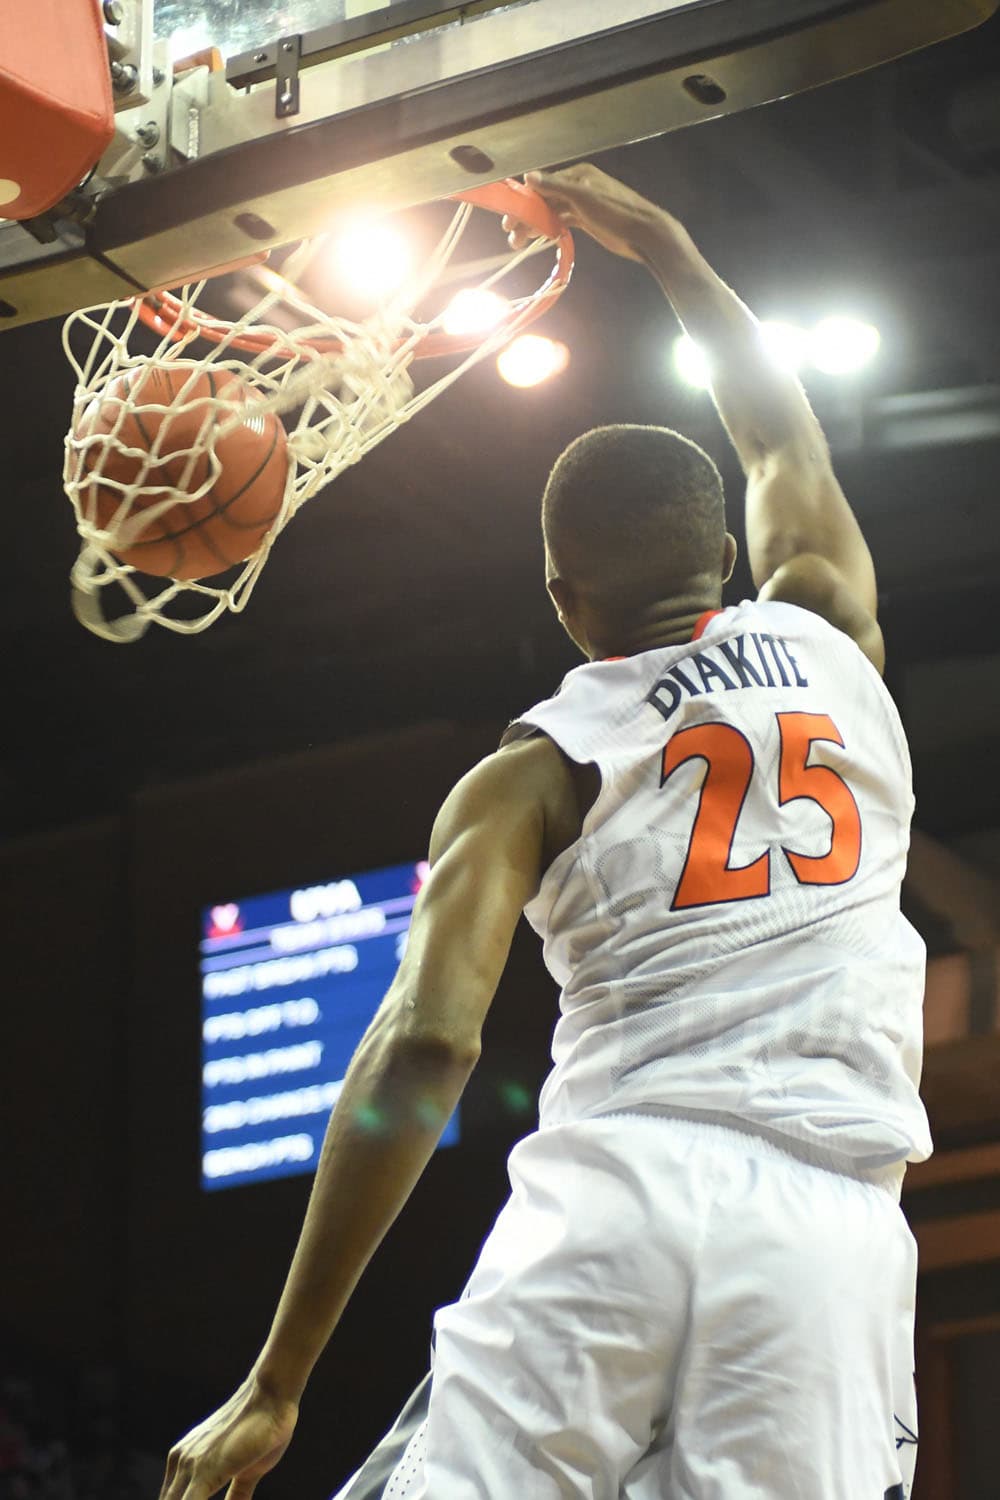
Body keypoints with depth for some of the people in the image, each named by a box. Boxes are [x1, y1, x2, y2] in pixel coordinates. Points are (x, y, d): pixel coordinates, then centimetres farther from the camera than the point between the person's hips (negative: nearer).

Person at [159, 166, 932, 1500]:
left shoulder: (532, 774, 10)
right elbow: (789, 446, 41)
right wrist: (663, 246, 53)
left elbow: (424, 1051, -3)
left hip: (608, 1189, -1)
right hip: (828, 1220, 2)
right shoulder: (827, 643, 17)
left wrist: (275, 1385, -3)